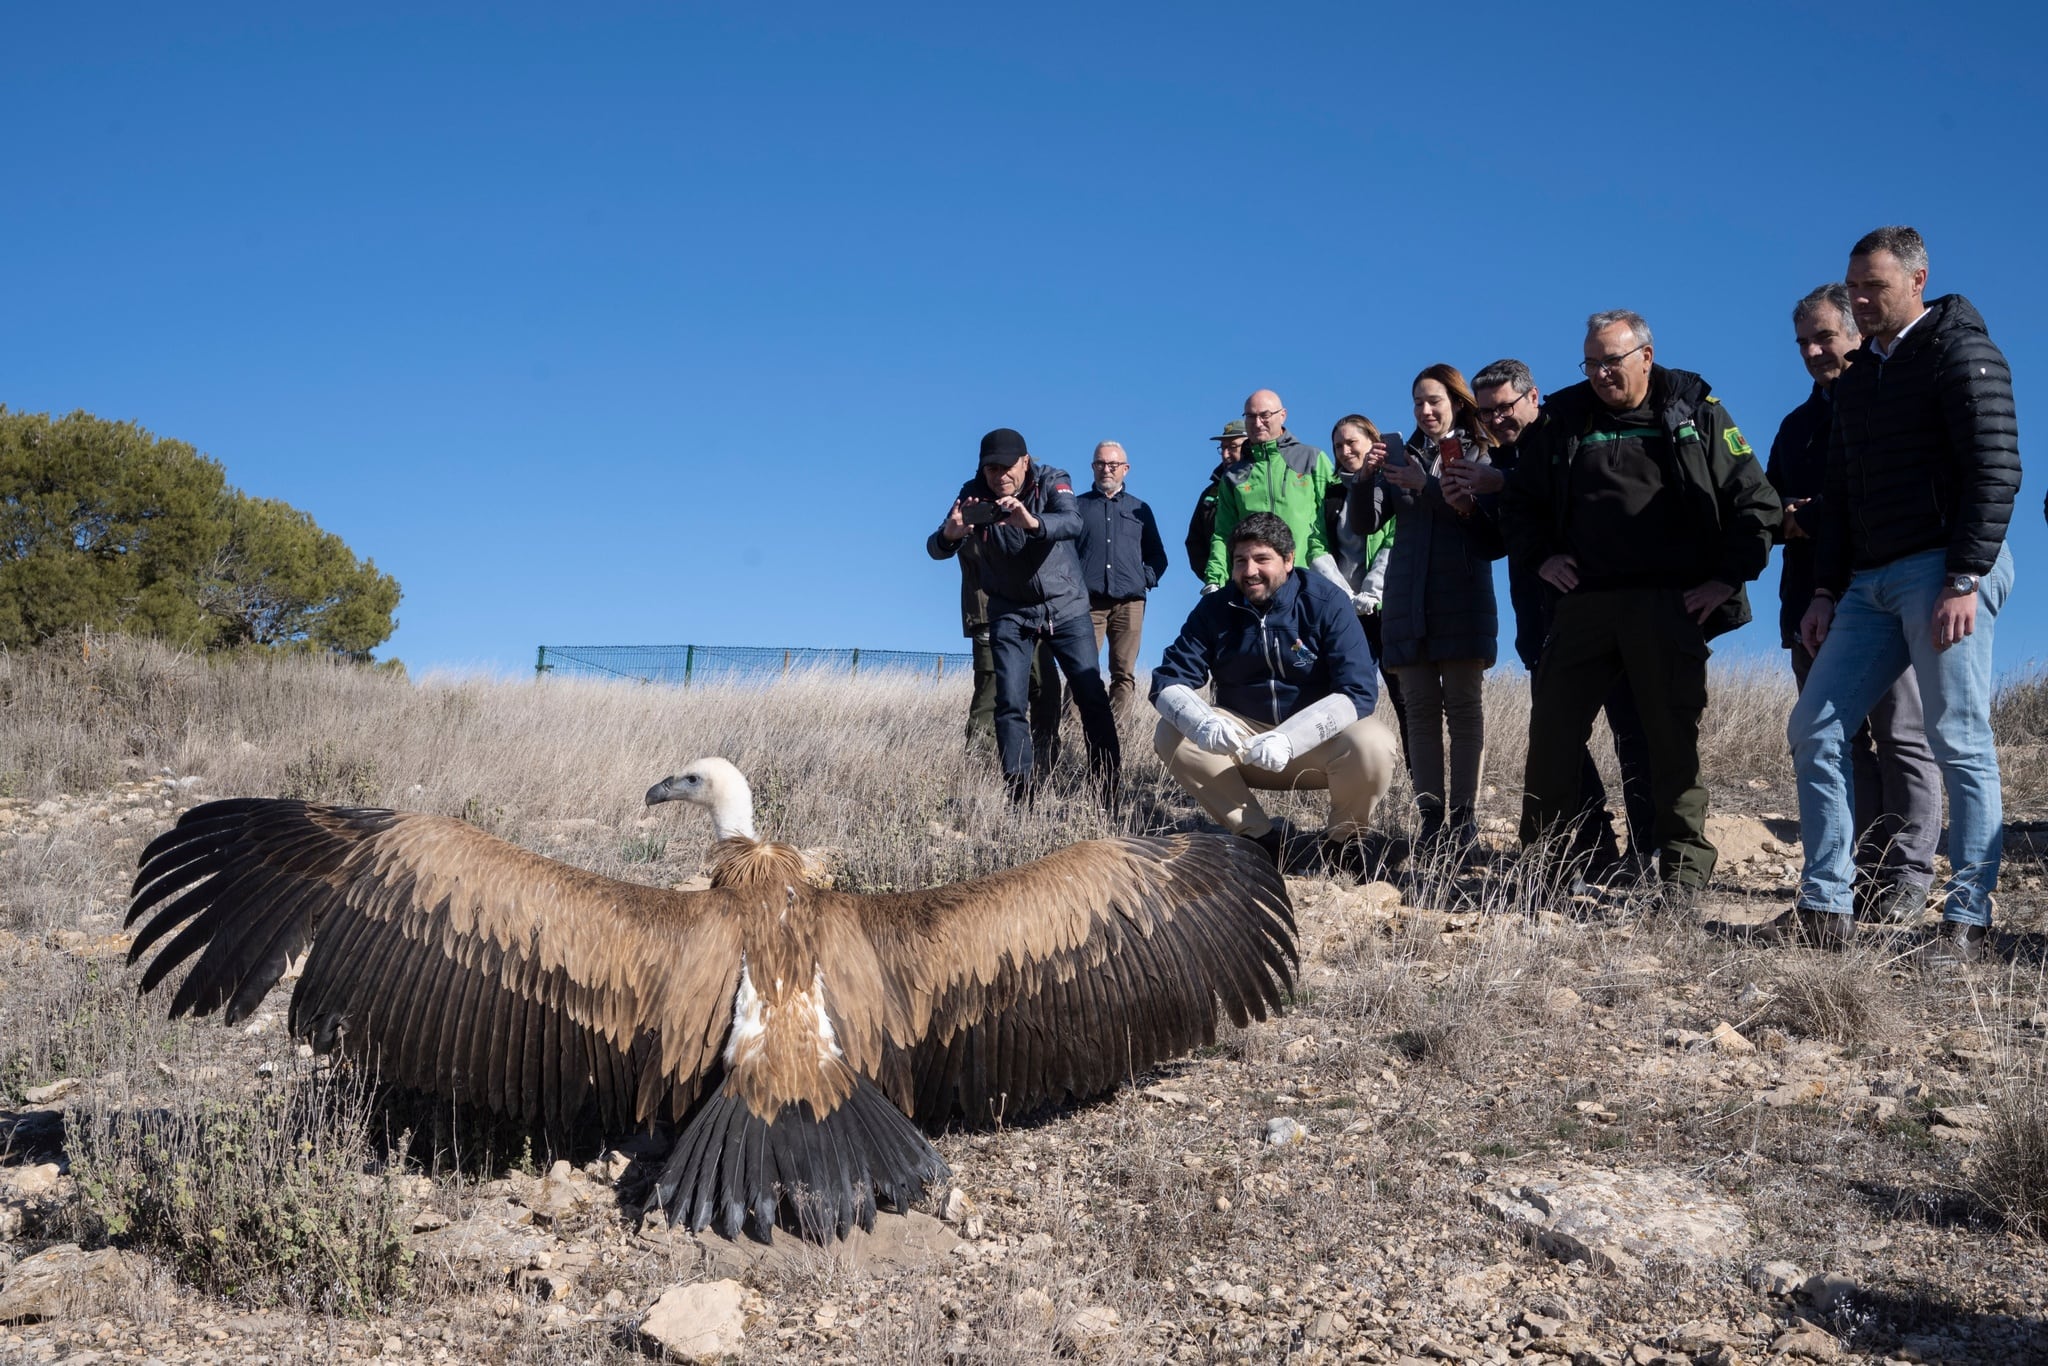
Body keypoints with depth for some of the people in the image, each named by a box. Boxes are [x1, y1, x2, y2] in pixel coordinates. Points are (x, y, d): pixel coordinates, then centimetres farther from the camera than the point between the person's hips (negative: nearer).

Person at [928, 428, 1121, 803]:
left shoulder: (1052, 481, -14)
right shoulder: (974, 494, -11)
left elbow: (1072, 523, -34)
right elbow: (935, 549, -19)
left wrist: (1033, 523, -55)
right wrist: (950, 534, -44)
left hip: (1066, 607, -1)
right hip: (1011, 613, 1)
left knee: (1092, 695, -3)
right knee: (1009, 703, -9)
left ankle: (1111, 786, 6)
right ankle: (1021, 792, -3)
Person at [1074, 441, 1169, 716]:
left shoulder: (1140, 509, 19)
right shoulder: (1077, 506, 15)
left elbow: (1157, 556, 22)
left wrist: (1146, 579, 4)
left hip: (1129, 603, 2)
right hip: (1087, 601, -2)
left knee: (1124, 673, -2)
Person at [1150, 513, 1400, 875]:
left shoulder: (1327, 602, -13)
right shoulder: (1214, 609, -5)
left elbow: (1358, 692, -22)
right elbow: (1169, 681, -11)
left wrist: (1289, 739, -38)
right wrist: (1202, 724, -35)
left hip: (1321, 742, -2)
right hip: (1242, 738, 3)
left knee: (1372, 746, -33)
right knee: (1171, 736, -21)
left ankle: (1344, 839, -1)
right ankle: (1260, 837, -8)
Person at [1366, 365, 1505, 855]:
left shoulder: (1481, 456, 5)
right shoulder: (1403, 460, 14)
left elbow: (1497, 526, -9)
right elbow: (1363, 522, 7)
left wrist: (1426, 488, -14)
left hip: (1463, 598, -3)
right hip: (1408, 600, 3)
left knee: (1463, 705, -5)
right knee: (1420, 708, 0)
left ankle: (1465, 817, -4)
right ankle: (1432, 816, 1)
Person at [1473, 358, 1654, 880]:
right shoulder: (1501, 460, 14)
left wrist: (1503, 485, -25)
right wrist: (1469, 504, -2)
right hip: (1547, 617, 7)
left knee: (1630, 727, -2)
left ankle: (1645, 851, 2)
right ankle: (1595, 851, 11)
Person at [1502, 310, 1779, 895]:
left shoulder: (1696, 413, 5)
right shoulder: (1565, 419, 12)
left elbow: (1756, 501, 6)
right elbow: (1519, 501, 21)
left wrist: (1729, 577, -2)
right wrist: (1541, 555, 6)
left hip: (1671, 606, -2)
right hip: (1584, 603, 3)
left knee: (1674, 737, -1)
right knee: (1553, 727, 0)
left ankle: (1683, 868, 6)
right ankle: (1539, 855, 11)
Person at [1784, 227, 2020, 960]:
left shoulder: (1962, 353, -4)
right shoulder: (1857, 377, 19)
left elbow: (1995, 472, -13)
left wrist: (1965, 581, -19)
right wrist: (1825, 590, 14)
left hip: (1944, 571, -8)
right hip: (1871, 581, 8)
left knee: (1960, 743, -5)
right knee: (1814, 729, 1)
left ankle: (1967, 920, 0)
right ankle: (1825, 905, 6)